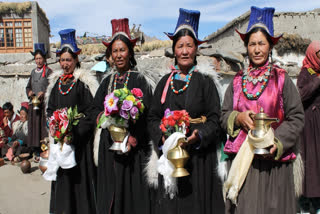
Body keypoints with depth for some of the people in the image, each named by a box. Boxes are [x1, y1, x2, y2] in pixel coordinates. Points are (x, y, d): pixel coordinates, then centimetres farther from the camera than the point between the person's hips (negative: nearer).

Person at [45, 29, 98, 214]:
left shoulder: (84, 82, -8)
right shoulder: (56, 81, 11)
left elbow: (91, 112, -13)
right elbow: (50, 108, 16)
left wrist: (74, 134, -18)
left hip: (81, 139, -5)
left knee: (80, 176, -1)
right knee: (62, 176, 13)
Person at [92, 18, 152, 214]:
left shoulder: (139, 79, -4)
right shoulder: (108, 81, 11)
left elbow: (144, 113, -10)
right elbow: (96, 108, 11)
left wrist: (132, 138, -20)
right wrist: (102, 115, -11)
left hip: (132, 146, -4)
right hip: (108, 144, 4)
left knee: (131, 187, 2)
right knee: (109, 186, 11)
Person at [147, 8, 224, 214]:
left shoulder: (205, 80, -1)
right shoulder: (165, 82, 9)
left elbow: (215, 118, -4)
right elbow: (153, 117, 9)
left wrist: (199, 135, -20)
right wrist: (162, 135, -9)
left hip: (199, 157, -2)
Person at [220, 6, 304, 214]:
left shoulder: (281, 78, 0)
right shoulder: (238, 80, 7)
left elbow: (297, 117, -2)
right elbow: (224, 115, 10)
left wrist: (278, 142, -15)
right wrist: (238, 117, -11)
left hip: (274, 160, -1)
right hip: (241, 159, 2)